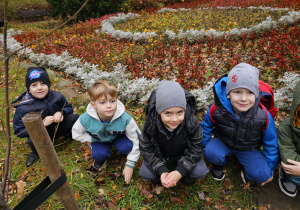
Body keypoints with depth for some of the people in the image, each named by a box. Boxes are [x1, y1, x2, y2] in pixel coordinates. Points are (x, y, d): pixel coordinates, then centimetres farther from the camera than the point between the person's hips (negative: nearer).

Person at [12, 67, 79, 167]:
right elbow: (19, 131, -18)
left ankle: (67, 134, 14)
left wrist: (61, 112, -21)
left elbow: (68, 107, 5)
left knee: (74, 117, -20)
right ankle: (36, 153, 3)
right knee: (33, 140, -36)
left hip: (57, 127, 2)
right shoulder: (23, 108, -21)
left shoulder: (56, 96, -13)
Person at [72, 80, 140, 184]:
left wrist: (130, 165, -20)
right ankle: (101, 157, 13)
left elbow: (136, 142, -24)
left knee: (126, 147, -29)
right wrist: (93, 139, -19)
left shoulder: (125, 119, -37)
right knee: (98, 154, -24)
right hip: (99, 140, 1)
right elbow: (76, 134, -9)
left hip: (119, 137, -1)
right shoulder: (86, 119, -32)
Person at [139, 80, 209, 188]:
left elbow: (195, 149, -20)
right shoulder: (150, 124, -32)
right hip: (159, 154, 0)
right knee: (145, 173, -17)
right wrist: (161, 171, -29)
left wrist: (180, 172, -29)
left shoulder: (192, 123, -31)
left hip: (184, 153, 0)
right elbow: (146, 149, -19)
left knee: (200, 172, -18)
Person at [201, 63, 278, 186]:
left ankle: (247, 168, 17)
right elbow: (206, 126, -4)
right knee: (211, 153, -30)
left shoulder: (263, 116, -25)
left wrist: (270, 168, 2)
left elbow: (271, 142, -7)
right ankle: (219, 163, 7)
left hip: (248, 150, 1)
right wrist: (203, 147, 0)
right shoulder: (217, 109, -27)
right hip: (222, 142, 0)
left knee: (262, 175, -19)